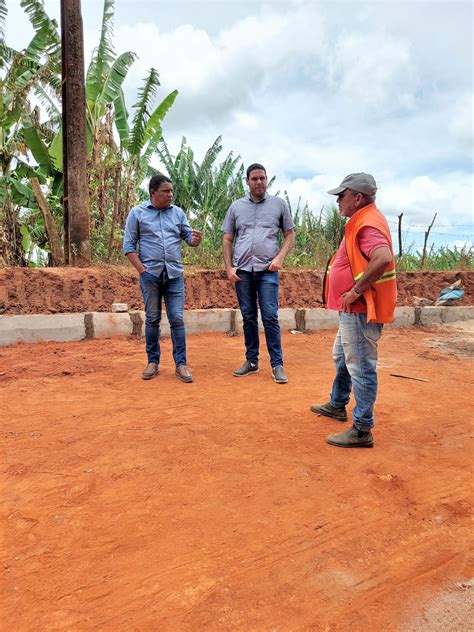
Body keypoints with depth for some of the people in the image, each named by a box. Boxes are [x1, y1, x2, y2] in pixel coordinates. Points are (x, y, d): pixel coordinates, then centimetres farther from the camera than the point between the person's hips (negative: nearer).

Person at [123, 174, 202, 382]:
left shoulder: (178, 212, 10)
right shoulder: (137, 213, 3)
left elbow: (188, 237, 9)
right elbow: (129, 246, 1)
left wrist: (196, 239, -15)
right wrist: (142, 270, -8)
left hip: (175, 274, 2)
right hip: (150, 274, -1)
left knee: (177, 319, -1)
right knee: (152, 319, 6)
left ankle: (181, 364, 5)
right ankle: (153, 362, 17)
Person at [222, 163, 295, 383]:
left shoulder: (279, 204, 8)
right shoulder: (236, 206, 11)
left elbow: (290, 234, 10)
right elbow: (227, 240, 12)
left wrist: (280, 257, -6)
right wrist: (228, 268, 2)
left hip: (267, 270, -2)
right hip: (242, 270, 2)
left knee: (270, 317, -6)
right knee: (248, 318, 9)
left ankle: (277, 364, 2)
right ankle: (251, 361, 19)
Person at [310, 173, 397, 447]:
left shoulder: (368, 224, -19)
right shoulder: (363, 220, 14)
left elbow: (383, 258, -36)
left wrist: (356, 290, -28)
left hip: (360, 311, -12)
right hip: (353, 310, 12)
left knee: (361, 368, -4)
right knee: (342, 358, 25)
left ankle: (362, 431, 7)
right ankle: (338, 406, 43)